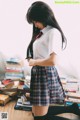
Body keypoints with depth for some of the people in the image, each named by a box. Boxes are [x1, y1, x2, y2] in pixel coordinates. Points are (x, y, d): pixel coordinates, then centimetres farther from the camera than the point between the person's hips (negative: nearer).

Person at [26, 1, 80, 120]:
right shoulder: (42, 32, 13)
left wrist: (34, 62, -10)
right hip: (39, 73, 9)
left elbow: (52, 61, -23)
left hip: (46, 74, -9)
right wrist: (32, 59, -3)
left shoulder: (53, 32, -14)